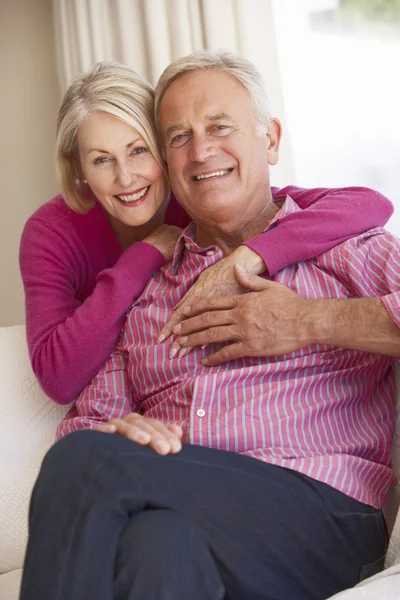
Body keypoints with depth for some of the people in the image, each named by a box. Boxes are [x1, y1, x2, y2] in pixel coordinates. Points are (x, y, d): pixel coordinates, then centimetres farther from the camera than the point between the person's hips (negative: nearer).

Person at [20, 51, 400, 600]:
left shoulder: (343, 247, 9)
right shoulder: (140, 284, 21)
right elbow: (89, 416, 19)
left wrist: (312, 323, -8)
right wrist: (117, 431, -5)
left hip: (324, 519, -2)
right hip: (179, 511, 3)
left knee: (85, 462, -25)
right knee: (157, 542, -34)